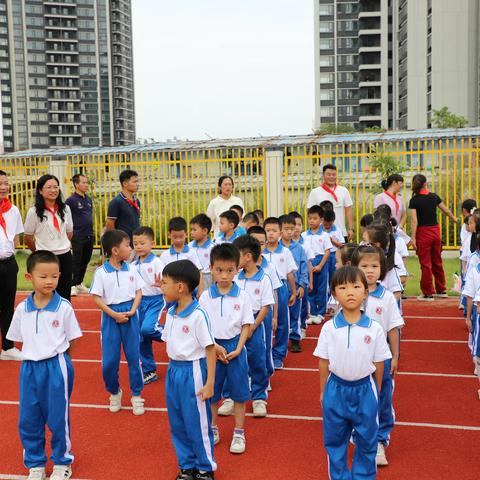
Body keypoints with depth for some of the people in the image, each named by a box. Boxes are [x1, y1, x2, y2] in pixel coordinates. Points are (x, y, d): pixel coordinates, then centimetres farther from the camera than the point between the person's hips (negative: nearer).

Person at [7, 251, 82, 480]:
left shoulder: (64, 307, -10)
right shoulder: (22, 309, -2)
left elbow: (71, 340, -1)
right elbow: (19, 339, 10)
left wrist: (56, 358, 1)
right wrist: (35, 356, 5)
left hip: (56, 366, -3)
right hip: (30, 367, 3)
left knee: (58, 418, 8)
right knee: (28, 420, 10)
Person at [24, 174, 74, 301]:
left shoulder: (65, 209, 3)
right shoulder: (34, 212, -8)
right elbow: (27, 238, 1)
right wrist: (39, 252, 12)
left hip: (65, 256, 4)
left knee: (65, 294, 11)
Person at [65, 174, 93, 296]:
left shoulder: (89, 199, 13)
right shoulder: (71, 200, -9)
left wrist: (90, 230, 15)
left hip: (89, 235, 7)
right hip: (78, 236, -7)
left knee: (85, 261, 12)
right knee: (76, 261, -3)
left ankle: (79, 283, 23)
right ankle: (72, 285, 3)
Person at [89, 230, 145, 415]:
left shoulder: (131, 269, 3)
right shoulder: (101, 272, -7)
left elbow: (138, 292, 7)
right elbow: (97, 298, -7)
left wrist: (133, 310, -9)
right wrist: (114, 315, -15)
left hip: (130, 316, 2)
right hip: (111, 316, -2)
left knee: (134, 357, 6)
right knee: (109, 360, 2)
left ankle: (136, 395, 19)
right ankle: (114, 392, 26)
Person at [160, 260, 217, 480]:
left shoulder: (198, 315, -18)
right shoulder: (170, 314, 4)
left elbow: (210, 350, -15)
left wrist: (209, 383, -16)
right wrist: (172, 368, 12)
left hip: (192, 371, -7)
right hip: (173, 370, 7)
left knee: (197, 424, 5)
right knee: (177, 423, 15)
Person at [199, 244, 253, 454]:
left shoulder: (242, 297, -5)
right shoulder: (205, 297, -4)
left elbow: (246, 326, -2)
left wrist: (237, 349, -12)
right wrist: (215, 347, -13)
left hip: (235, 347, -1)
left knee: (239, 391, 6)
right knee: (211, 390, 11)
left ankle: (239, 433, 19)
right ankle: (213, 429, 29)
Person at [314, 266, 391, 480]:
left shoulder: (374, 329, -10)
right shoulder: (329, 328, -10)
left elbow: (378, 363, 0)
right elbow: (323, 362, -1)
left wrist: (376, 391, 7)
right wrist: (323, 391, 4)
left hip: (364, 389, 0)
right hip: (336, 388, 0)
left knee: (366, 440, 14)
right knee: (335, 440, 14)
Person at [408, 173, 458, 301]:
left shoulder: (414, 200, -11)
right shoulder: (434, 196, 2)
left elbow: (414, 220, -16)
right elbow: (445, 210, 15)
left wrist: (413, 237, -15)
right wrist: (453, 218, 33)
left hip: (423, 232, -4)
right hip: (436, 231, 4)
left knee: (426, 264, 3)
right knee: (437, 261, 17)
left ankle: (428, 293, 8)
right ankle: (441, 290, 28)